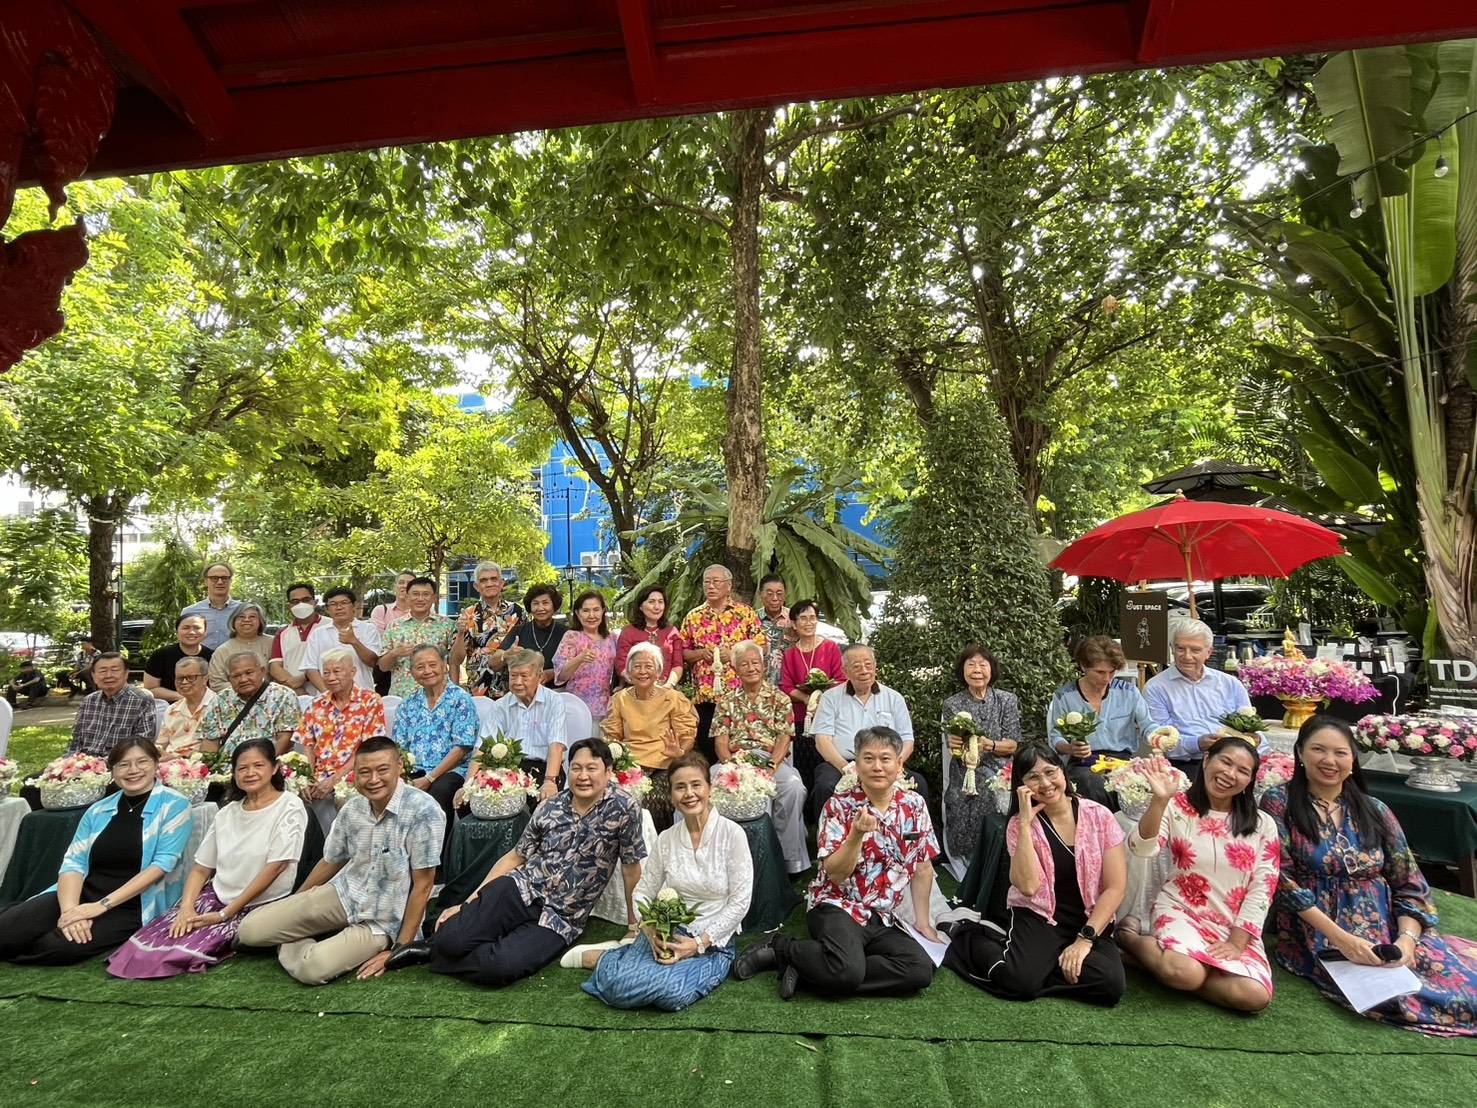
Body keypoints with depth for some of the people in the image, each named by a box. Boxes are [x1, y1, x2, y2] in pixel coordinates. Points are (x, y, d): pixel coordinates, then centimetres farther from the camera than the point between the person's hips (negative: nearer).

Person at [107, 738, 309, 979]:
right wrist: (187, 907, -8)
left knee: (191, 948, -24)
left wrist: (225, 914, -14)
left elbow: (275, 868, -13)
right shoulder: (228, 812, 12)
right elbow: (200, 868, 11)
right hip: (216, 896, 5)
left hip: (259, 905, -5)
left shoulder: (289, 807, -7)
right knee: (149, 939, -17)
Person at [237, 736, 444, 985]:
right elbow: (331, 861, 13)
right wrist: (289, 910, 22)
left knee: (312, 968, -27)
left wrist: (400, 948, -18)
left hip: (383, 921, -5)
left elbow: (422, 884, -20)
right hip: (344, 894, 5)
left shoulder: (423, 811, -25)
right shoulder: (351, 809, -4)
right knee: (250, 929, -8)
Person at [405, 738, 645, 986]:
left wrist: (634, 925, 3)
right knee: (450, 940, -23)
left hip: (559, 920, -2)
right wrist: (467, 903, 7)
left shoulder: (624, 808, -10)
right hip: (520, 889, 2)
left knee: (501, 967, -28)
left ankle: (434, 952, 1)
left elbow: (631, 867, -2)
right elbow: (515, 856, 10)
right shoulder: (549, 808, 2)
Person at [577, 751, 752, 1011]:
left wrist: (700, 943, -14)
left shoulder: (732, 834, -9)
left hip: (714, 942, -1)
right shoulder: (666, 839, 3)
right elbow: (642, 894, 7)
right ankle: (600, 957, 8)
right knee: (617, 986, -26)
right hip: (667, 933, 2)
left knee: (673, 994, -31)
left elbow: (739, 902, -9)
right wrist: (652, 932, -13)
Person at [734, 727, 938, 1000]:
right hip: (837, 907, -5)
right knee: (849, 969, -33)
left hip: (883, 918, 5)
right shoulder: (839, 806, -7)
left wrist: (923, 922, 13)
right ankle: (781, 948, -4)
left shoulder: (914, 806, 3)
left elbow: (922, 867, 12)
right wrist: (858, 833, -27)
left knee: (921, 970, -22)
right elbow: (836, 874, -12)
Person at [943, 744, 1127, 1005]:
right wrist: (1025, 822, -22)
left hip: (1091, 922, 2)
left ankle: (1039, 963, -2)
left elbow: (1115, 887, -5)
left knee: (1111, 985, -27)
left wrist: (1085, 938, -14)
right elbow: (1028, 886, -20)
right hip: (1038, 918, -2)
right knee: (1021, 981, -27)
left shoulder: (1099, 816, -4)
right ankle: (969, 937, 3)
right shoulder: (1019, 824, -4)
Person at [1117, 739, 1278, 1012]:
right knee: (1185, 972, -32)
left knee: (1255, 996, -24)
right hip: (1180, 912, -3)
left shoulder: (1262, 824, 3)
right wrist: (1160, 800, -35)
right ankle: (1130, 936, -1)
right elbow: (1141, 848, -21)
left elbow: (1262, 888, 0)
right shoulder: (1177, 807, -5)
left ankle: (1169, 964, -2)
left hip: (1234, 928, 4)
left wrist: (1237, 942, -8)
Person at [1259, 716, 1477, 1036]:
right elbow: (1281, 881, -9)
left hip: (1387, 930, 4)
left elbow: (1411, 885, 7)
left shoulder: (1374, 811, 11)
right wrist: (1340, 938, -17)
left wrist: (1407, 938, -11)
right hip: (1318, 936, -4)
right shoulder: (1279, 803, -3)